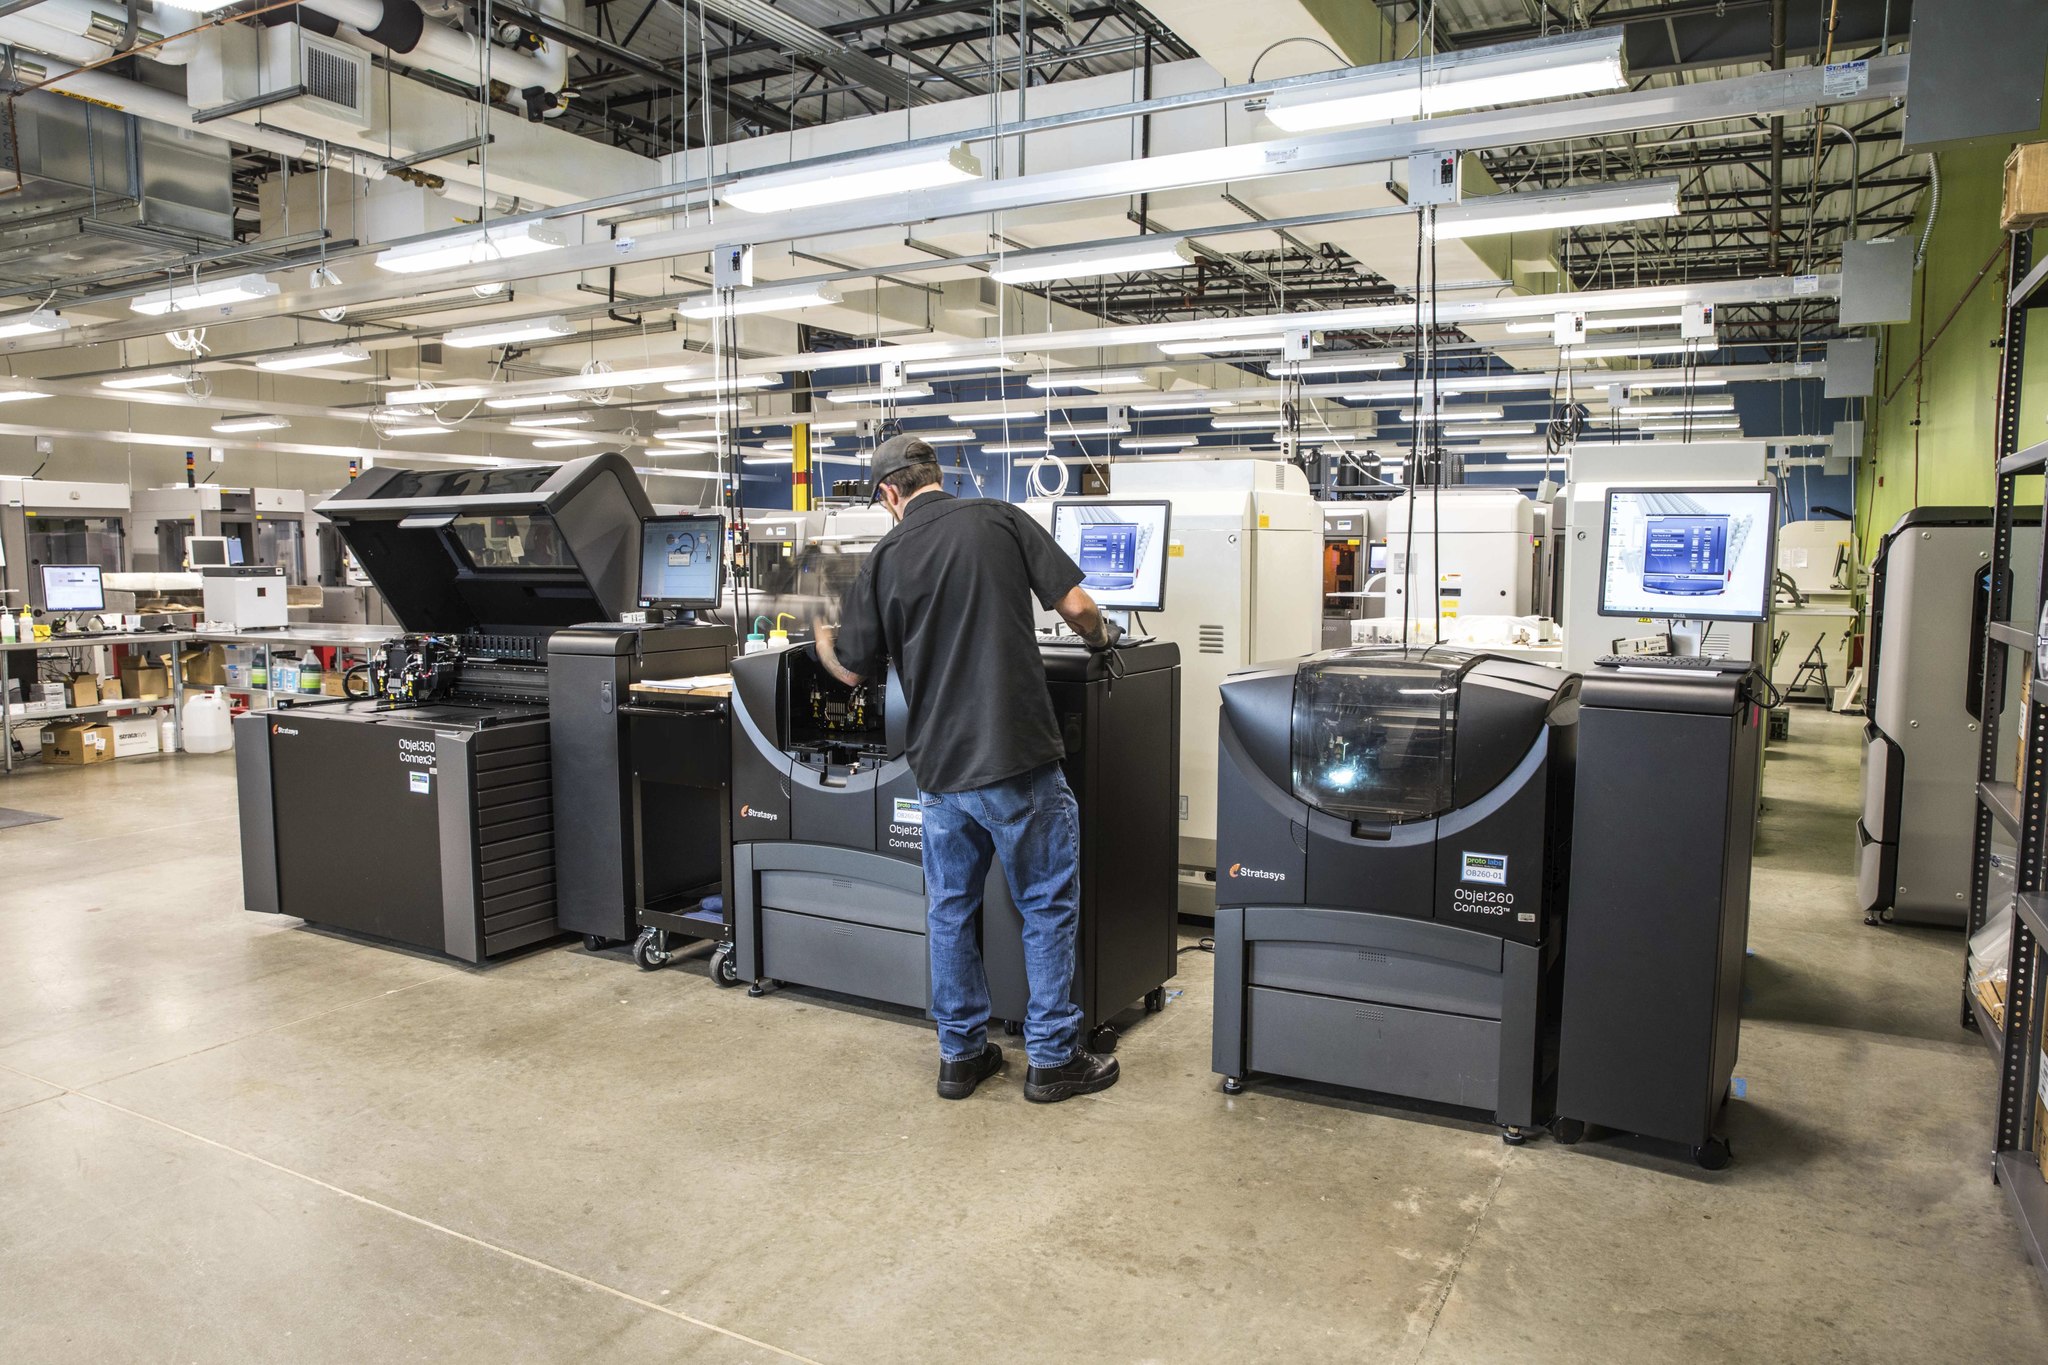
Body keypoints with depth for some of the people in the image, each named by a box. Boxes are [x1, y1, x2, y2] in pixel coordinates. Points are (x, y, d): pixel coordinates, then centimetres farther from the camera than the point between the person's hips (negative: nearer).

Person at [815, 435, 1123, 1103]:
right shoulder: (1000, 520, -3)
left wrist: (820, 629, 30)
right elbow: (1075, 605, -8)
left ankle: (961, 1054, 26)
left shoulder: (884, 559, 2)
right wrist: (1100, 636, 14)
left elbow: (852, 669, 9)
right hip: (1019, 758, -3)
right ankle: (1052, 1058, 17)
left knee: (949, 911, 16)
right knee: (1047, 905, 10)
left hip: (939, 766, 3)